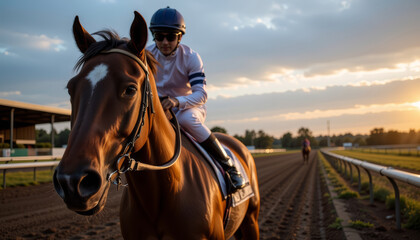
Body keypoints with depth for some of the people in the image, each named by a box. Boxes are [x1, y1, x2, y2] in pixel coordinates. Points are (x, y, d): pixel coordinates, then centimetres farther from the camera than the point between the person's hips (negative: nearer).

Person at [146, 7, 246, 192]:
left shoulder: (190, 57, -16)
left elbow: (201, 95, -24)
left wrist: (177, 101, -45)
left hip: (191, 106, -3)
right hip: (159, 107, 4)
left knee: (186, 118, -38)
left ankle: (228, 165, -26)